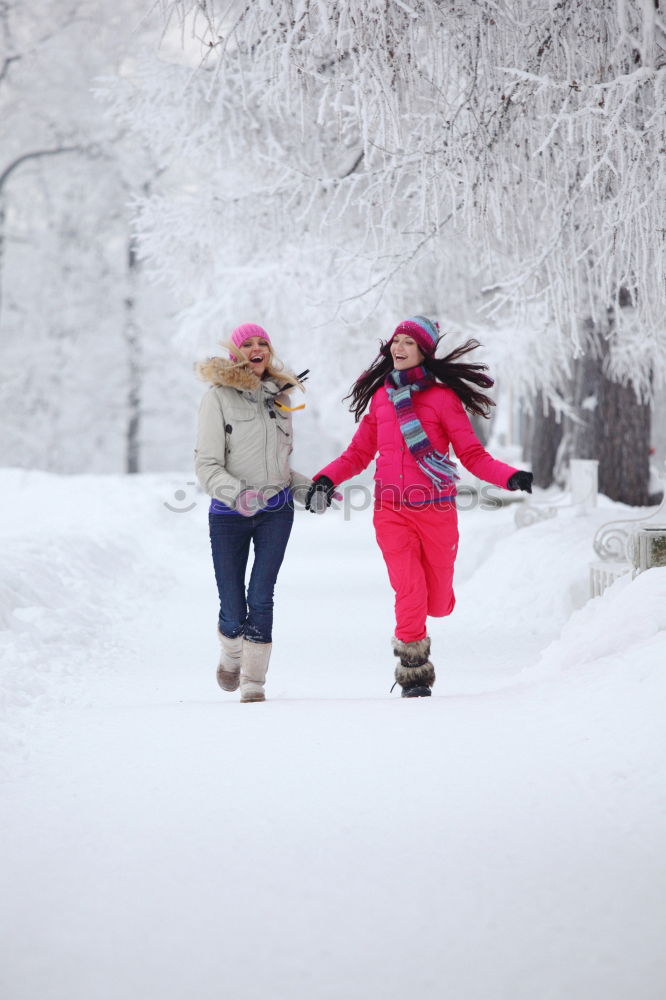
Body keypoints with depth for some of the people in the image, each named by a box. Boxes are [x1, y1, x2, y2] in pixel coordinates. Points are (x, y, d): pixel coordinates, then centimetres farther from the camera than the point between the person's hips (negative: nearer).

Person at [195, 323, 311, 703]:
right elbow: (206, 465, -10)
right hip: (229, 514, -3)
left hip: (276, 510, 3)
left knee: (261, 597, -11)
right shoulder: (219, 396, -5)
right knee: (233, 608, 0)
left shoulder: (278, 396, 11)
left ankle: (254, 682, -4)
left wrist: (309, 488, 7)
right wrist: (237, 494, -26)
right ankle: (231, 654, 33)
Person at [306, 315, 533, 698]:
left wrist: (509, 477, -20)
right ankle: (414, 673, 1)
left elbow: (473, 455, -3)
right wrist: (327, 479, 0)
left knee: (437, 602, 6)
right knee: (409, 591, -12)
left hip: (436, 509, -2)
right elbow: (359, 453, 17)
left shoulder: (442, 397, -3)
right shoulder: (381, 396, 10)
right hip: (391, 510, 2)